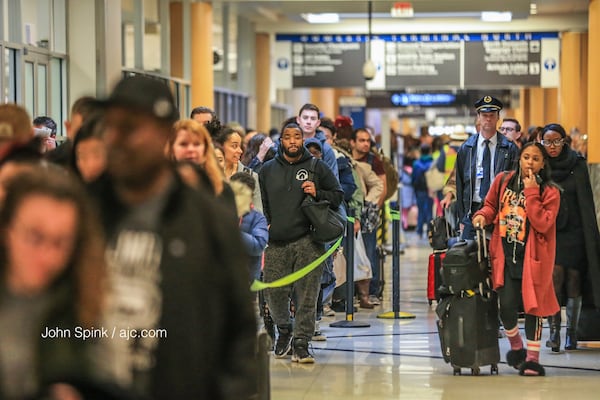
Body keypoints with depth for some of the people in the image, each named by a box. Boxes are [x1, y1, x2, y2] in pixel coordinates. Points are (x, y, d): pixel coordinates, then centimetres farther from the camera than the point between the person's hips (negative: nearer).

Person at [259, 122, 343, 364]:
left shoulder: (317, 167, 8)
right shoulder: (268, 170, 14)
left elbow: (338, 196, 11)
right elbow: (261, 204, 18)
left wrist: (317, 194, -7)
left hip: (308, 243, -2)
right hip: (276, 244, 2)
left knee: (307, 296, -5)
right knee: (274, 293, 3)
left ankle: (301, 342, 2)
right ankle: (284, 330, 29)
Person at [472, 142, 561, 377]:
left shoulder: (550, 192, -5)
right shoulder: (503, 181, 3)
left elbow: (542, 224, -17)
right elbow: (491, 205, 18)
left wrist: (531, 193, -18)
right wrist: (483, 215, -3)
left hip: (532, 257, -2)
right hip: (505, 254, 2)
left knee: (532, 305, 2)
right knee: (506, 306, -4)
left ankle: (532, 358, 15)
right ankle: (516, 347, 24)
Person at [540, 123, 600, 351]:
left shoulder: (577, 165, 2)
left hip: (573, 232, 0)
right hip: (548, 232, 0)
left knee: (573, 281, 1)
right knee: (554, 277, -14)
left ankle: (571, 332, 11)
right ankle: (554, 331, -15)